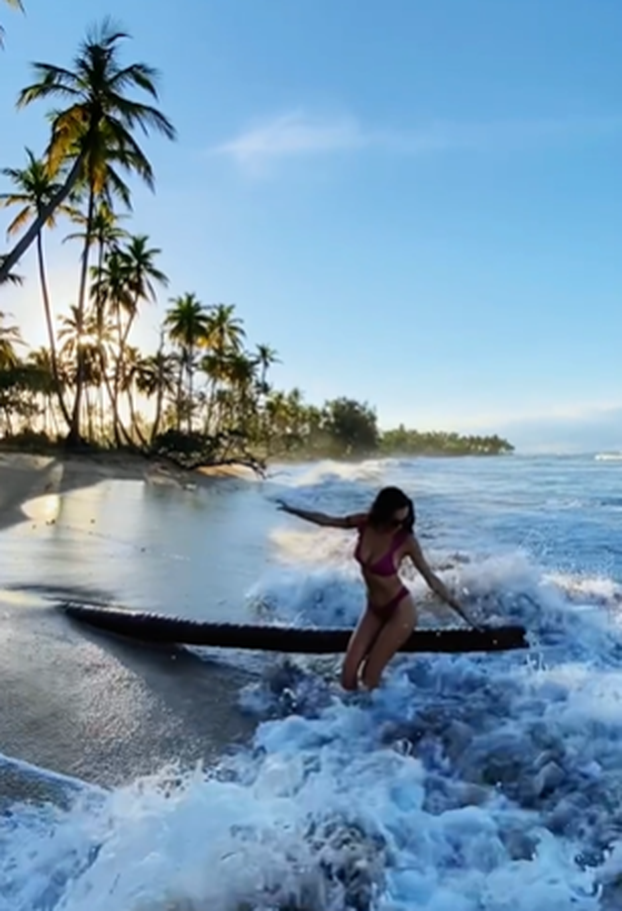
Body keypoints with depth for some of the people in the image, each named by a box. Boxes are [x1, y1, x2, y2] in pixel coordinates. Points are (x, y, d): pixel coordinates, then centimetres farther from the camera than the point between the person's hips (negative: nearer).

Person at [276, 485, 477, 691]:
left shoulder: (406, 540, -23)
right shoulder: (365, 523, -13)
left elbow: (431, 579, -16)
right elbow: (327, 520, 3)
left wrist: (463, 614, -14)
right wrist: (292, 510, 15)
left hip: (400, 611, -5)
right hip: (373, 609, 5)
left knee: (369, 677, -3)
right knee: (348, 673, 5)